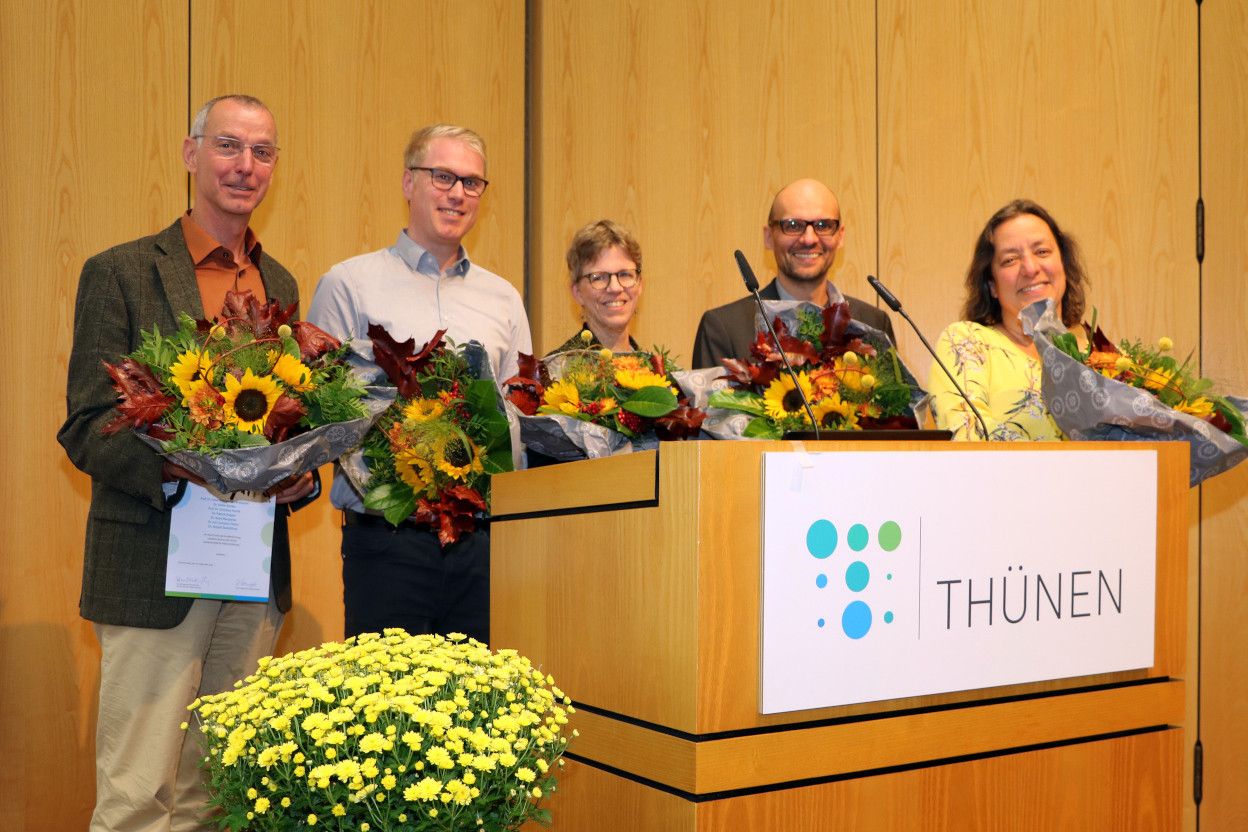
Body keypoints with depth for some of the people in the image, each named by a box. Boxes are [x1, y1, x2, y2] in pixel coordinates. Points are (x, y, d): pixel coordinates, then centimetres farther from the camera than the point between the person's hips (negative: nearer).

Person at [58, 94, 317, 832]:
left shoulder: (281, 284, 14)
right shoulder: (120, 273, -3)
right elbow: (87, 429, -7)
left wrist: (299, 474, -2)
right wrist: (179, 465, -25)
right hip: (155, 566, -5)